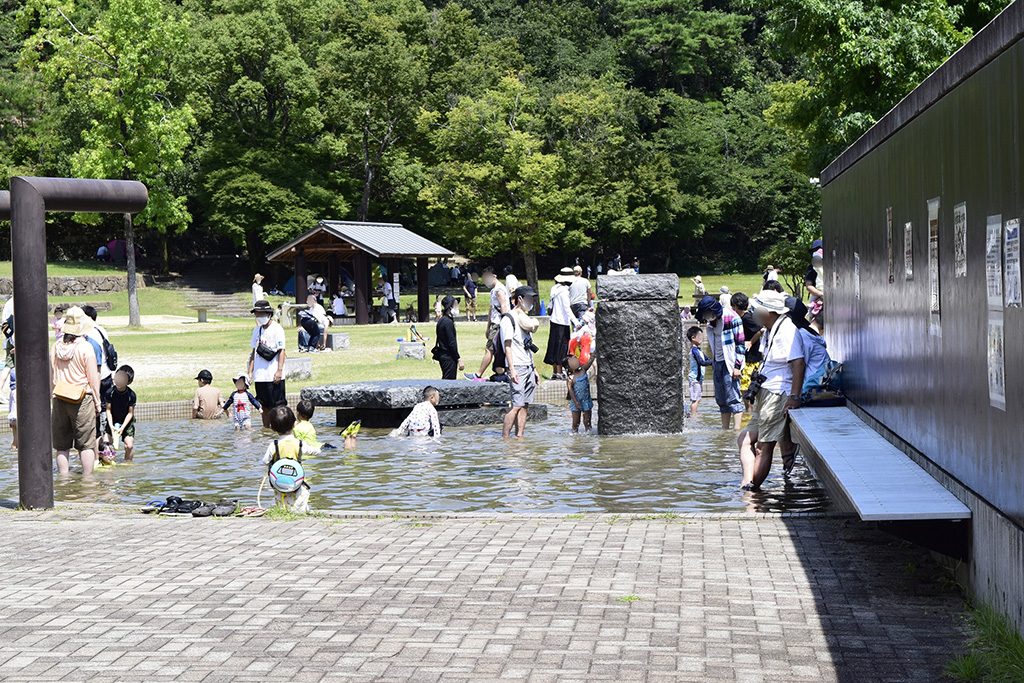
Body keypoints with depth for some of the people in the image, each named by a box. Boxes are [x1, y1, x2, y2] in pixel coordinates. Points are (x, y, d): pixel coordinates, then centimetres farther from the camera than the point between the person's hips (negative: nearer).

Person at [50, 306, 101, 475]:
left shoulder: (55, 348, 3)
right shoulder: (85, 348, -10)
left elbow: (51, 377, 9)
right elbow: (93, 378, -7)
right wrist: (97, 401, 3)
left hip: (59, 400, 4)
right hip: (82, 400, -4)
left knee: (62, 446, 10)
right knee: (86, 445, 3)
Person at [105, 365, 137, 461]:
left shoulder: (131, 395, -16)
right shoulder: (110, 392, -14)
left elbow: (130, 413, -12)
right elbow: (108, 410, -9)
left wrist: (122, 427, -19)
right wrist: (111, 426, -19)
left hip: (126, 422, -1)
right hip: (113, 421, 1)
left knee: (129, 445, -12)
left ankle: (128, 463, 8)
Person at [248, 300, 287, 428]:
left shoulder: (276, 329, -5)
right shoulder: (257, 330, 14)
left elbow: (281, 351, -9)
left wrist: (279, 370, -17)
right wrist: (250, 370, 13)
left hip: (274, 375, -6)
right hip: (260, 375, 6)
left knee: (278, 404, -5)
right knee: (264, 405, 11)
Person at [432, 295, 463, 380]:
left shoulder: (441, 320, 12)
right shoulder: (448, 322, -17)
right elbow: (452, 343, -19)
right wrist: (459, 359, -14)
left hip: (442, 356, 10)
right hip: (449, 357, -10)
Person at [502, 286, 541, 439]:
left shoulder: (525, 318, 20)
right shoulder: (508, 319, -6)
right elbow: (507, 346, -13)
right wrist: (512, 369, -20)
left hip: (528, 367, 8)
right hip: (517, 368, -8)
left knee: (525, 405, 4)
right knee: (517, 405, -14)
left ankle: (519, 437, 6)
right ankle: (505, 438, -12)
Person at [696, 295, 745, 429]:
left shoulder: (731, 319, -13)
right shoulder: (711, 322, 10)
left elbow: (740, 343, -13)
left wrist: (737, 366, -16)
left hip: (730, 363, -8)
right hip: (717, 363, 8)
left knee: (733, 398, -11)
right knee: (721, 400, 10)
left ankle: (736, 429, -14)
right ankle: (724, 430, 15)